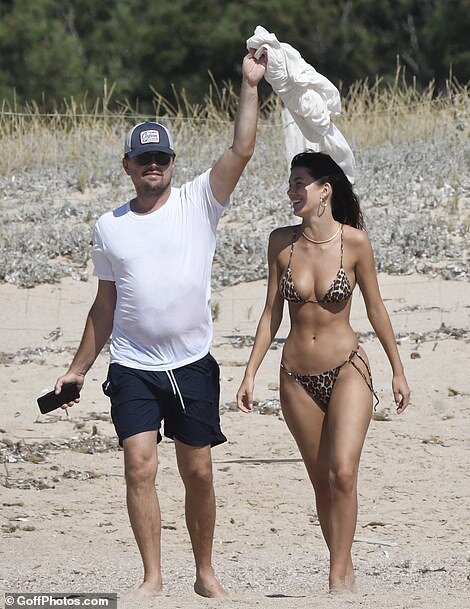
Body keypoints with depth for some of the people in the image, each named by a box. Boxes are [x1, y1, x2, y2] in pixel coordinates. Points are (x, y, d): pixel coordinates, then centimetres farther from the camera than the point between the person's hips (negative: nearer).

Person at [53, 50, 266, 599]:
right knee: (139, 465, -12)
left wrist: (250, 86, -16)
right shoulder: (110, 227, 8)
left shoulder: (198, 204, 1)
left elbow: (241, 151, -11)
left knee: (198, 472, 4)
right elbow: (105, 305, 14)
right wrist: (79, 368, 14)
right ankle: (152, 576, -8)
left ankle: (205, 573, 17)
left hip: (192, 366, -1)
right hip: (132, 367, 1)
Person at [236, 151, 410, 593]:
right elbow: (272, 313, 6)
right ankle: (345, 570, 18)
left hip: (347, 371, -3)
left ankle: (339, 575, -13)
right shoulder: (281, 242, -2)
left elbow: (375, 309, 2)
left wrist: (397, 369, 8)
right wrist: (250, 373, 3)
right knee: (321, 482, 8)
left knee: (342, 474, -18)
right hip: (297, 377, 3)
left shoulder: (354, 241, -8)